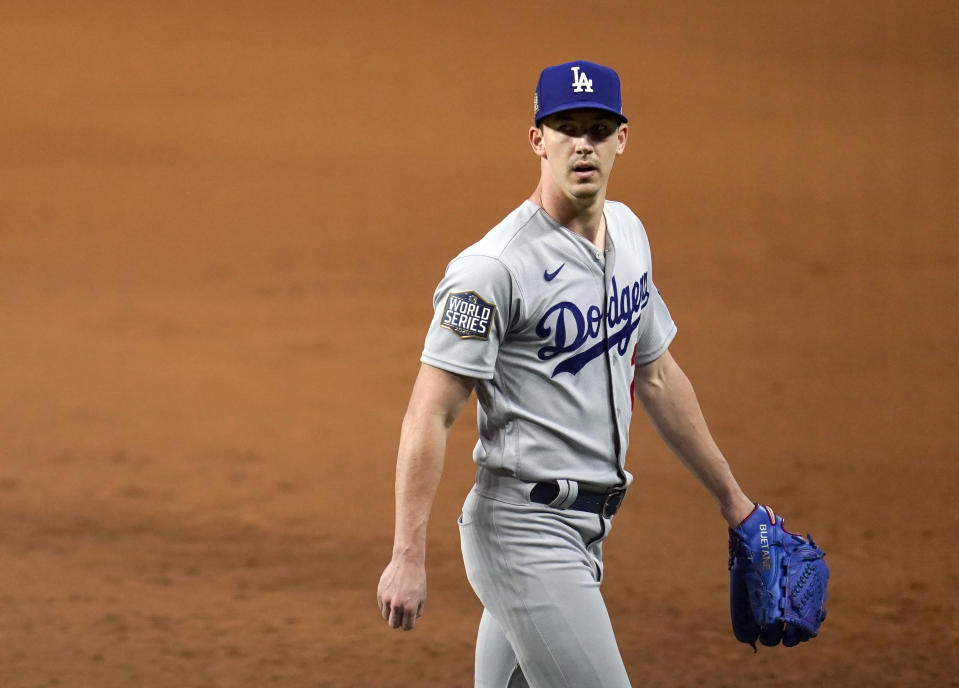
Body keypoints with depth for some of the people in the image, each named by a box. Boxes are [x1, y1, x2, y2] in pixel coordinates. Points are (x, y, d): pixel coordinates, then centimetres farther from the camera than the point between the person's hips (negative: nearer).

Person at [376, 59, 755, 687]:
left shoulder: (628, 233, 12)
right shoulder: (496, 266, -15)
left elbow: (656, 375, 23)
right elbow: (429, 416, -17)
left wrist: (731, 498, 25)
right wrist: (409, 558, -22)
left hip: (586, 528, 8)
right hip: (526, 533, -8)